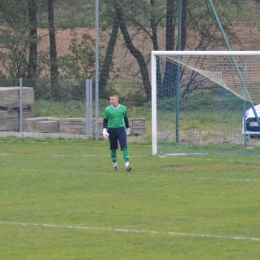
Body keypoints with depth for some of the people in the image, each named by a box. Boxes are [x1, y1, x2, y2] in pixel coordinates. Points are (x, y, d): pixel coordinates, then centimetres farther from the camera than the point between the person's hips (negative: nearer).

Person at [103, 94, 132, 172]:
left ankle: (127, 165, -19)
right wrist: (104, 130, -8)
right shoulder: (107, 109, -1)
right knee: (113, 149, 9)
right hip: (111, 130, 1)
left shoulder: (123, 108, 1)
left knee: (124, 147, -12)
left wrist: (127, 128, 23)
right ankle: (115, 164, 26)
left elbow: (126, 119, 14)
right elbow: (105, 121, 4)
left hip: (121, 129, -1)